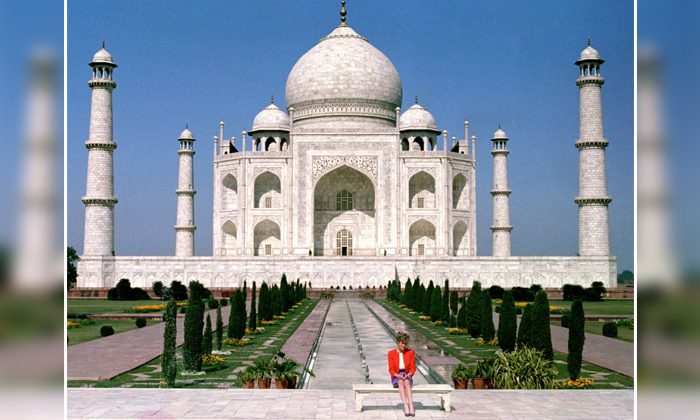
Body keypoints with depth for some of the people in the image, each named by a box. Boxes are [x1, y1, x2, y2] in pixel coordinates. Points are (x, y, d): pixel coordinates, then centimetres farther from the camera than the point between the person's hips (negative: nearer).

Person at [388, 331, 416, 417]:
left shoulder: (410, 352, 0)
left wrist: (408, 375, -17)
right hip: (396, 377, -1)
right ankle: (406, 407, -47)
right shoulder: (391, 353, -3)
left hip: (407, 376, 1)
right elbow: (391, 369, -3)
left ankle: (411, 407, -48)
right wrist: (398, 376, -21)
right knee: (401, 382, -36)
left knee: (406, 382, -35)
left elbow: (413, 368, 3)